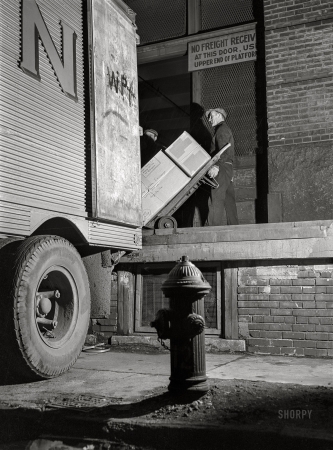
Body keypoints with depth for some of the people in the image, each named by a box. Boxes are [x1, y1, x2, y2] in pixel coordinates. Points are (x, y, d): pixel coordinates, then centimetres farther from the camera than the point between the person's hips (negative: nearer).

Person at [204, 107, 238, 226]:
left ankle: (212, 227, -22)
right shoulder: (225, 130, 28)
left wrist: (216, 166, -31)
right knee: (228, 200, 7)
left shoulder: (222, 129, -4)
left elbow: (224, 151, -20)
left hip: (222, 168, -10)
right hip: (228, 168, 10)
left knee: (215, 199, -16)